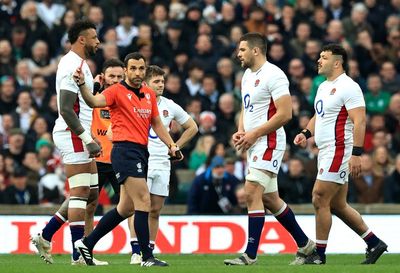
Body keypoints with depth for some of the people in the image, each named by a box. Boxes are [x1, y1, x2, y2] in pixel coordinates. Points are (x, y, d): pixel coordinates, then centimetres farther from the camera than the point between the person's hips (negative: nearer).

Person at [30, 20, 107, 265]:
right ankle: (79, 254, -8)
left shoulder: (77, 64, 18)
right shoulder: (74, 66, -15)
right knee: (81, 192, -9)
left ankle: (45, 237, 15)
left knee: (91, 194, 11)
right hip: (73, 135, -10)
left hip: (78, 135, 10)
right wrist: (87, 139, -21)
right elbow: (66, 110, -21)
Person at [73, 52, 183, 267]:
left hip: (141, 152, 8)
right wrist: (82, 84, -41)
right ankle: (147, 257, -12)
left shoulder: (149, 94, 15)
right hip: (125, 150, -8)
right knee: (143, 201, -14)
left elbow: (156, 123, 24)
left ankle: (87, 243, 24)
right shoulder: (117, 91, -7)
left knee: (126, 208, 13)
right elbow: (94, 102, -23)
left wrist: (172, 146, 16)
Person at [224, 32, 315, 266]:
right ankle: (305, 244, 25)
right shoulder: (248, 75, 15)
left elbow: (285, 114, -20)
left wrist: (253, 134, -18)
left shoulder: (273, 75, -14)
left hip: (269, 142, -10)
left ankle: (250, 254, -17)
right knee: (269, 198, 14)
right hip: (254, 143, 10)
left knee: (252, 193, -16)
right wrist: (240, 131, 7)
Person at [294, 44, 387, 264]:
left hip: (339, 151, -10)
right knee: (338, 205, 12)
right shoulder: (324, 87, 17)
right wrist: (306, 133, 9)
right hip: (326, 152, 10)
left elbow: (359, 122, -19)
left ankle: (319, 254, -1)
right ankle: (374, 244, 20)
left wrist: (356, 154, -26)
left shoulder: (348, 87, -13)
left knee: (320, 200, -9)